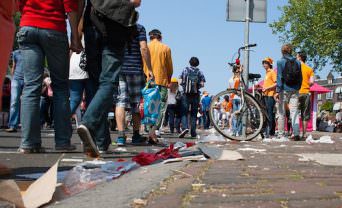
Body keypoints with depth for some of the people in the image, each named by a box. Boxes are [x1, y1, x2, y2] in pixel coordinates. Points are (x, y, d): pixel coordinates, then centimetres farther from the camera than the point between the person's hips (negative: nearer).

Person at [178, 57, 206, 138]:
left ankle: (185, 127, -23)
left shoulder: (185, 70, 4)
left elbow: (180, 82, -2)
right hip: (196, 95, 1)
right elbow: (202, 84, -2)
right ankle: (193, 132, 8)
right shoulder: (199, 72, 4)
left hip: (186, 94, -1)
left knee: (184, 112, 0)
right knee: (193, 113, 8)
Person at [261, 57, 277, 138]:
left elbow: (276, 84, -15)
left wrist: (267, 88, -17)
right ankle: (267, 132, 13)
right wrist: (262, 87, 13)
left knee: (270, 115, -10)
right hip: (266, 95, 9)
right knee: (266, 115, 9)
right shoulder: (267, 73, 21)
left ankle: (271, 133, -10)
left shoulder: (272, 72, -6)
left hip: (270, 95, -9)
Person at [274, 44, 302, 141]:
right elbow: (300, 77, 10)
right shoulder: (297, 62, 7)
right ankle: (296, 134, -7)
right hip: (295, 90, 3)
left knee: (281, 113, 5)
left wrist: (277, 91, -10)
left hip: (284, 90, -3)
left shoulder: (280, 62, -3)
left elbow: (279, 77, -9)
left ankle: (281, 134, 7)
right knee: (294, 112, 2)